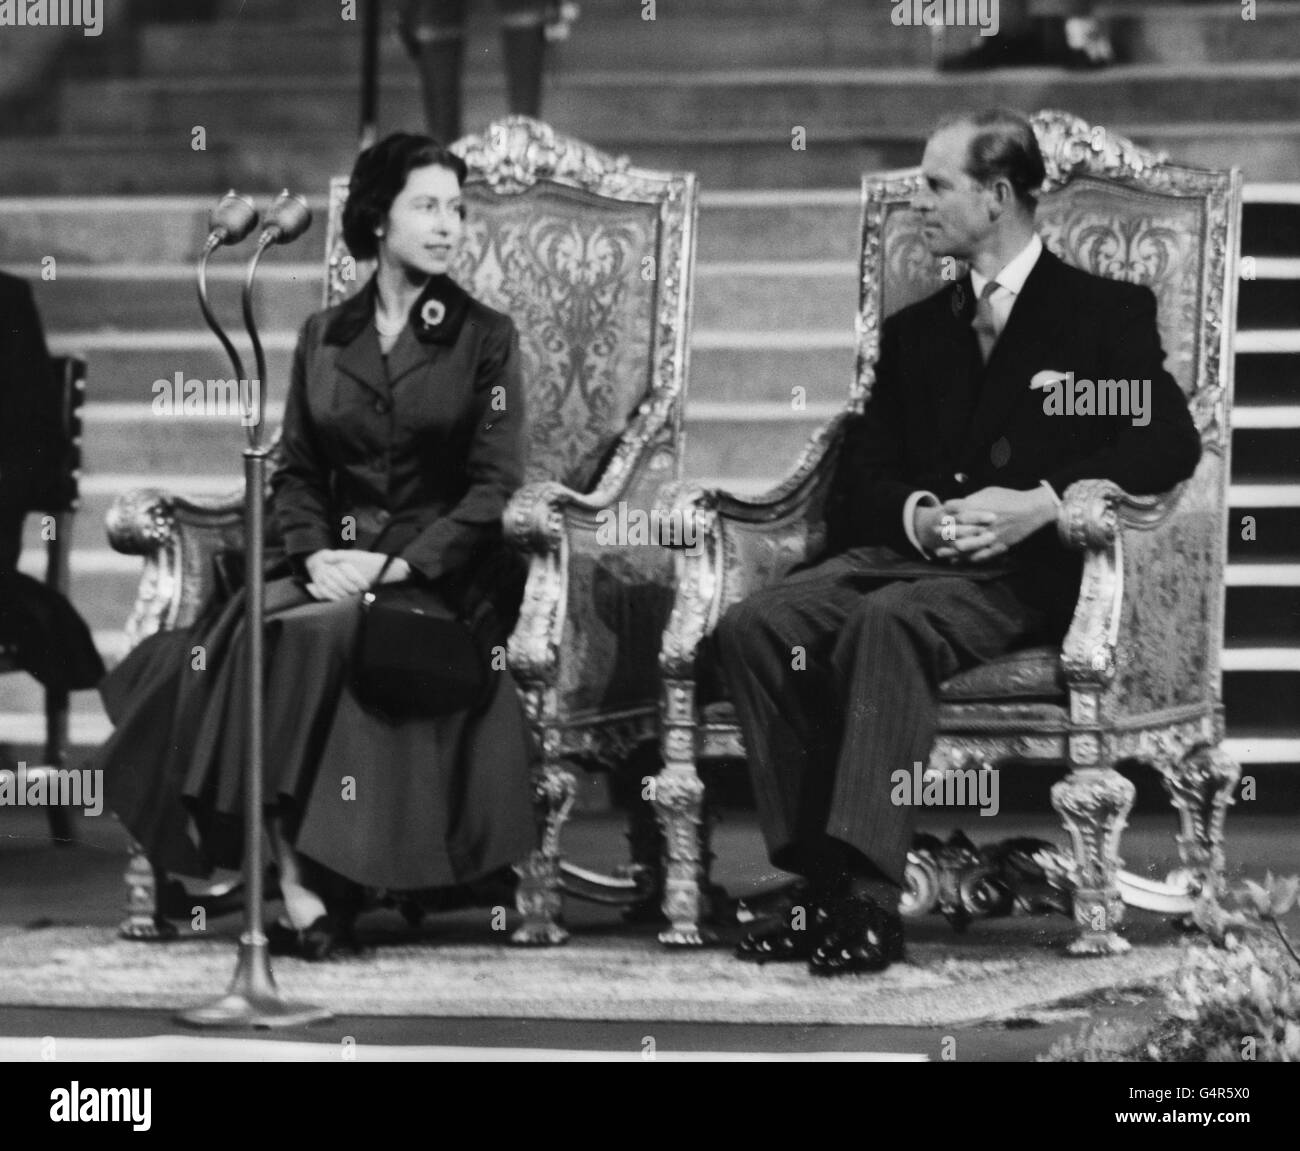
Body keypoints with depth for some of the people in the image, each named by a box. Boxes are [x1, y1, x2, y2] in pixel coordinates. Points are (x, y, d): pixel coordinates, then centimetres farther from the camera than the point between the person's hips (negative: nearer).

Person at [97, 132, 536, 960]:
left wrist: (397, 565, -16)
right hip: (337, 562, 4)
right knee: (251, 627, -30)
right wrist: (314, 556, -8)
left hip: (443, 574, -4)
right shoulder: (324, 337, 16)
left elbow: (496, 486, -4)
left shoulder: (484, 337, 4)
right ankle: (302, 884, -35)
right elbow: (297, 471, 13)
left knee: (315, 632, -33)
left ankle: (313, 884, -31)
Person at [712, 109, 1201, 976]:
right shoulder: (917, 330, 24)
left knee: (889, 623, -38)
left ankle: (871, 898, -44)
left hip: (1025, 571, -6)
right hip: (906, 550, 6)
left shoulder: (1106, 313, 8)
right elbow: (862, 475, 17)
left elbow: (1170, 443, -6)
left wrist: (1043, 502, -20)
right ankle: (824, 878, -26)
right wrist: (918, 514, -7)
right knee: (754, 629, -23)